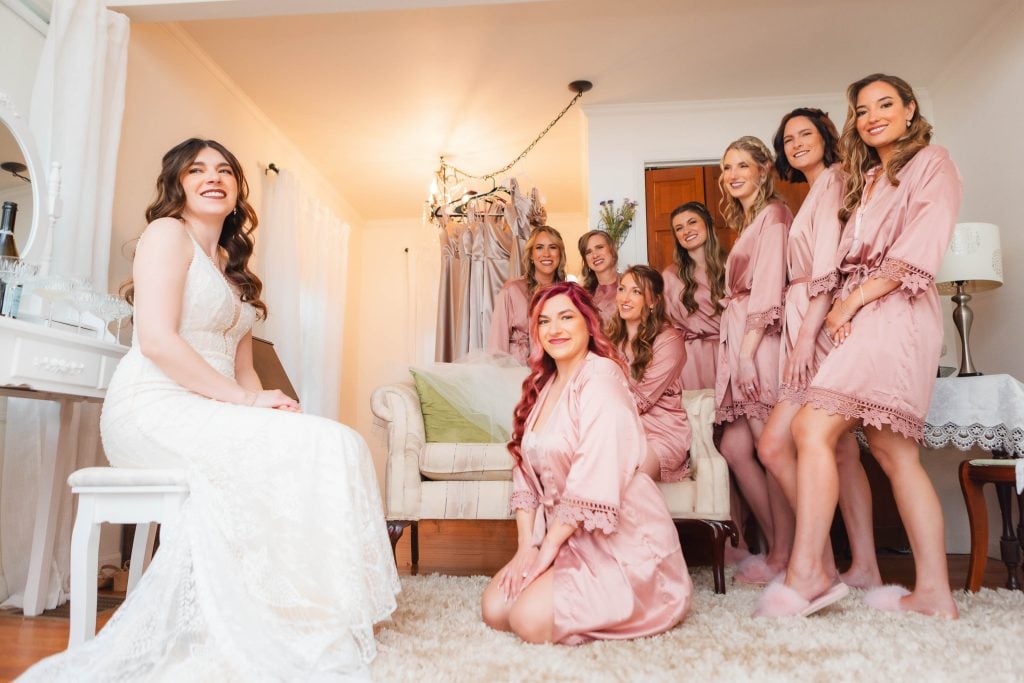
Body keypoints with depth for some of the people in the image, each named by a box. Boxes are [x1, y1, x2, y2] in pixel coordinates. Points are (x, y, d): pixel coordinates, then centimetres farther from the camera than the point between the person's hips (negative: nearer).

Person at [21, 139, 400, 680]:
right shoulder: (167, 233, 0)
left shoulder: (233, 268, 23)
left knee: (340, 446, -15)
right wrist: (245, 401, -17)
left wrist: (265, 403, -4)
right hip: (154, 409, -7)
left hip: (211, 412, 7)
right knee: (321, 447, -24)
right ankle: (309, 630, -14)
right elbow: (157, 341, -15)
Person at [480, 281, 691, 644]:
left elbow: (594, 479, -22)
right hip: (566, 537, 8)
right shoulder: (542, 386, 10)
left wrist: (549, 547, -16)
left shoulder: (601, 376, -15)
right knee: (494, 609, -4)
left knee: (531, 620, -20)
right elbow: (526, 471, 6)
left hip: (619, 540, -7)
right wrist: (526, 545, -5)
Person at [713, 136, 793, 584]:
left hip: (761, 339, -9)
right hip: (740, 341, 9)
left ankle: (782, 557, 5)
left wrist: (750, 340, -19)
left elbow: (770, 280, -13)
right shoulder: (748, 223, 26)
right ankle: (778, 548, 15)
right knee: (734, 447, 5)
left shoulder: (773, 213, -1)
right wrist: (737, 346, 13)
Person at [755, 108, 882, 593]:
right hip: (809, 326, 9)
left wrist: (806, 333, -20)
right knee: (841, 450, 8)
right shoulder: (814, 195, 23)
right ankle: (864, 567, 14)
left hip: (824, 326, -9)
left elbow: (831, 266, -15)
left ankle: (819, 567, -5)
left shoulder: (835, 181, -4)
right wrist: (801, 333, 9)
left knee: (774, 445, -13)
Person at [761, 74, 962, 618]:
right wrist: (842, 304, 2)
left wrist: (853, 300, -12)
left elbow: (919, 252, -8)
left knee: (813, 428, -19)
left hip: (894, 313, -8)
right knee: (895, 454, 2)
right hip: (860, 317, 8)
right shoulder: (865, 180, 27)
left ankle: (806, 572, -15)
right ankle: (934, 591, 6)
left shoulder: (931, 163, 6)